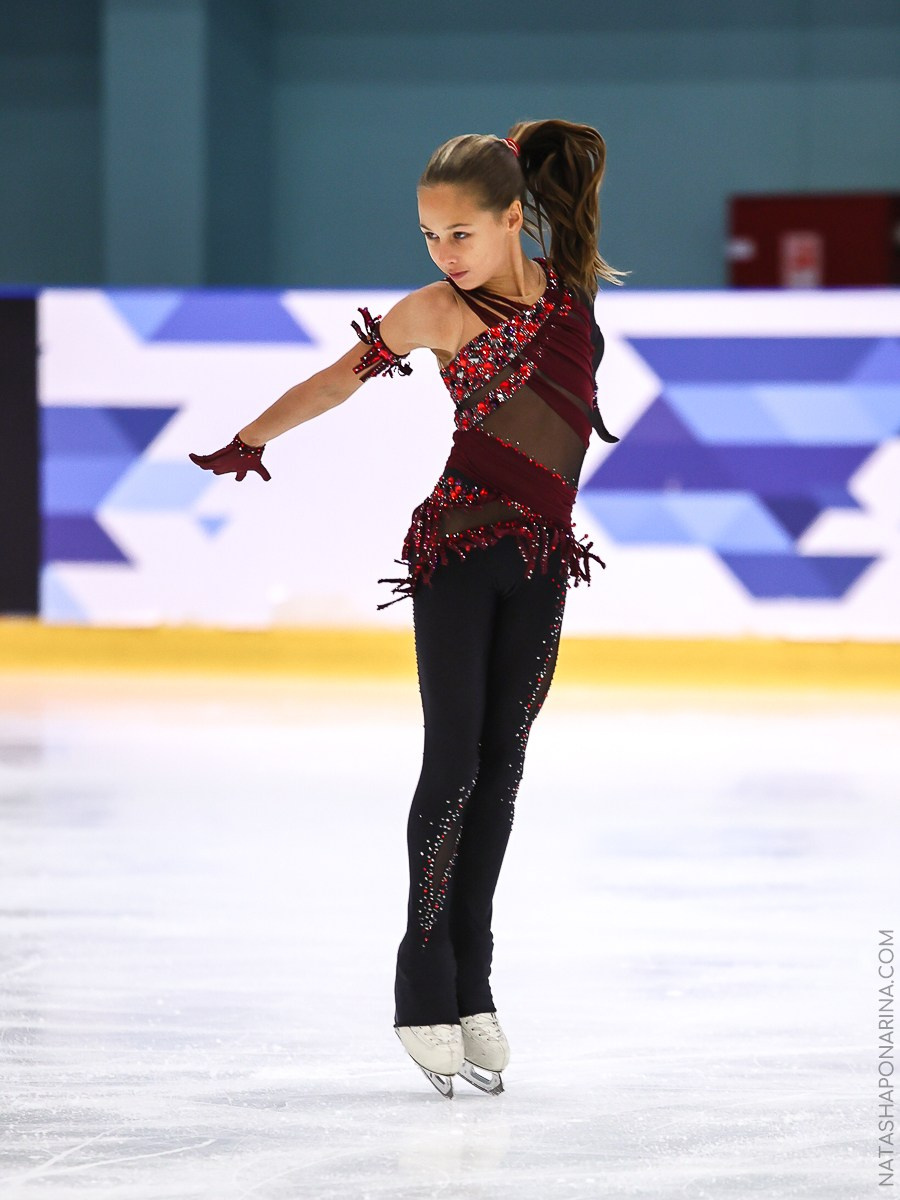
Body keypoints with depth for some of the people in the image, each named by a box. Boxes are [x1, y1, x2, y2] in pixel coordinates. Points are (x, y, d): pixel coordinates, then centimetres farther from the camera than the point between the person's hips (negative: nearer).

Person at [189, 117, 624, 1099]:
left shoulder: (572, 286, 5)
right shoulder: (441, 311, -6)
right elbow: (341, 377, -10)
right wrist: (250, 440, -20)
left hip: (541, 559, 4)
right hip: (457, 550, -4)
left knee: (500, 769, 5)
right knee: (452, 761, -8)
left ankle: (472, 989, 9)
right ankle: (426, 990, -3)